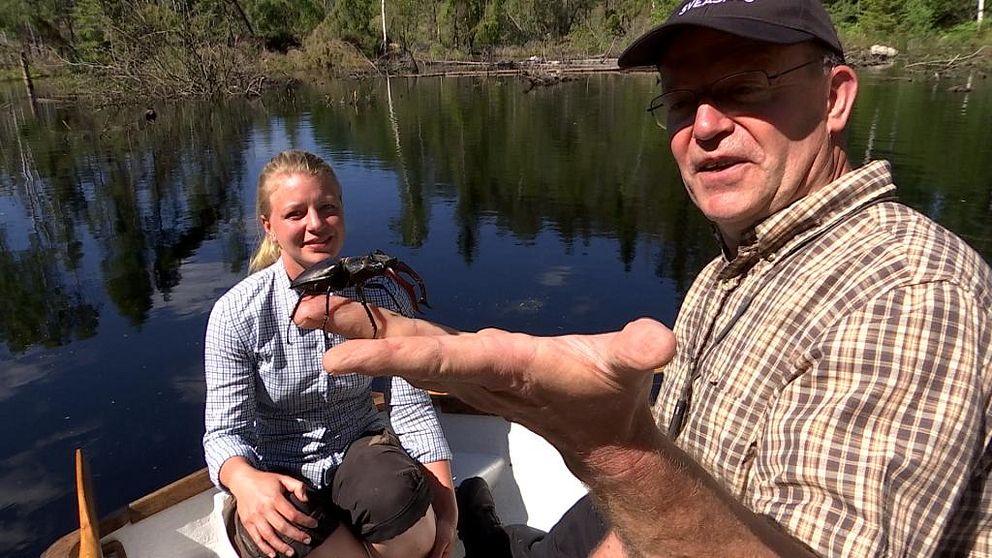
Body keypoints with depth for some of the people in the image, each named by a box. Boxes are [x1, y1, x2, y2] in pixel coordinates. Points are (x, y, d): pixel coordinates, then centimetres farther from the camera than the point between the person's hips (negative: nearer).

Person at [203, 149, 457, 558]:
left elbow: (412, 406, -9)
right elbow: (225, 431, -12)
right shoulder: (236, 314, -13)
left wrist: (445, 509, -18)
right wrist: (244, 481, -37)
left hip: (362, 448, 1)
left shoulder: (381, 295, -9)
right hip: (280, 476, 0)